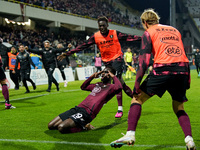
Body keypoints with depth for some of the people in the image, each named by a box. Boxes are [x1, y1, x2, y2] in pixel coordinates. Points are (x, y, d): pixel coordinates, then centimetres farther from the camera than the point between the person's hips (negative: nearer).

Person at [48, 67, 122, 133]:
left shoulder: (110, 87, 1)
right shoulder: (98, 85, 26)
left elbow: (119, 88, -24)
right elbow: (83, 87, 44)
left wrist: (113, 76, -7)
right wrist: (92, 76, 32)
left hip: (87, 113, -9)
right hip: (77, 108, 9)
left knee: (61, 127, -27)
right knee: (51, 126, 5)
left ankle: (84, 127, -4)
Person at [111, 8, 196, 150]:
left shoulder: (148, 33, 9)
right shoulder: (175, 30, 25)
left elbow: (144, 61, -1)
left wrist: (137, 85, -1)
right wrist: (187, 80, 23)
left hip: (163, 70, -5)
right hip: (183, 70, 5)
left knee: (137, 99, 9)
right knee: (179, 108, 20)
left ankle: (130, 134, -4)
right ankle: (189, 138, 0)